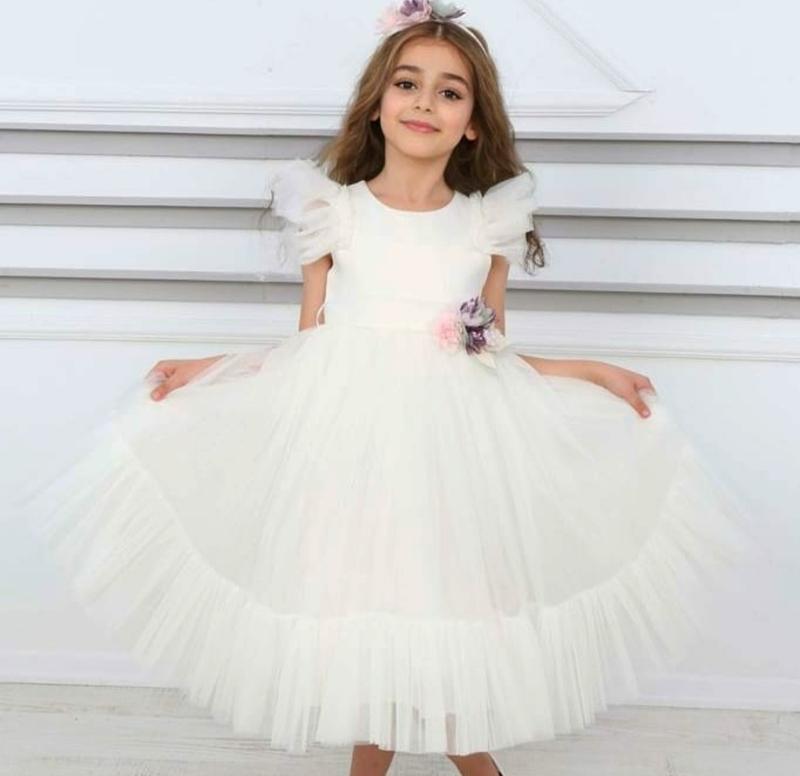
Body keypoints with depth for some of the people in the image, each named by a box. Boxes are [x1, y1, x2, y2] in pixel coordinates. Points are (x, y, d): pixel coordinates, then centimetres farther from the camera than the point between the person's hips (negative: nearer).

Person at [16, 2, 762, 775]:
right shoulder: (333, 211, 0)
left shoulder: (490, 222, 3)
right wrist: (209, 369, -6)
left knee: (455, 593, 6)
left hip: (453, 444, 1)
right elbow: (305, 349, 3)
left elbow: (494, 358, 6)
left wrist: (594, 373, 0)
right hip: (347, 436, 0)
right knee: (358, 597, 8)